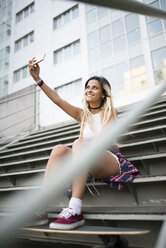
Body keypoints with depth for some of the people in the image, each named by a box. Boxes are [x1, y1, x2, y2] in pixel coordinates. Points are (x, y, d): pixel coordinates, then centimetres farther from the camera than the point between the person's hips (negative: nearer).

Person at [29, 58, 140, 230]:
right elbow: (57, 100, 2)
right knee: (59, 149, -21)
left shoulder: (110, 112, 5)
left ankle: (75, 211, -44)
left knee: (79, 143, -32)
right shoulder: (82, 114, 13)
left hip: (110, 160, -4)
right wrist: (37, 79, -7)